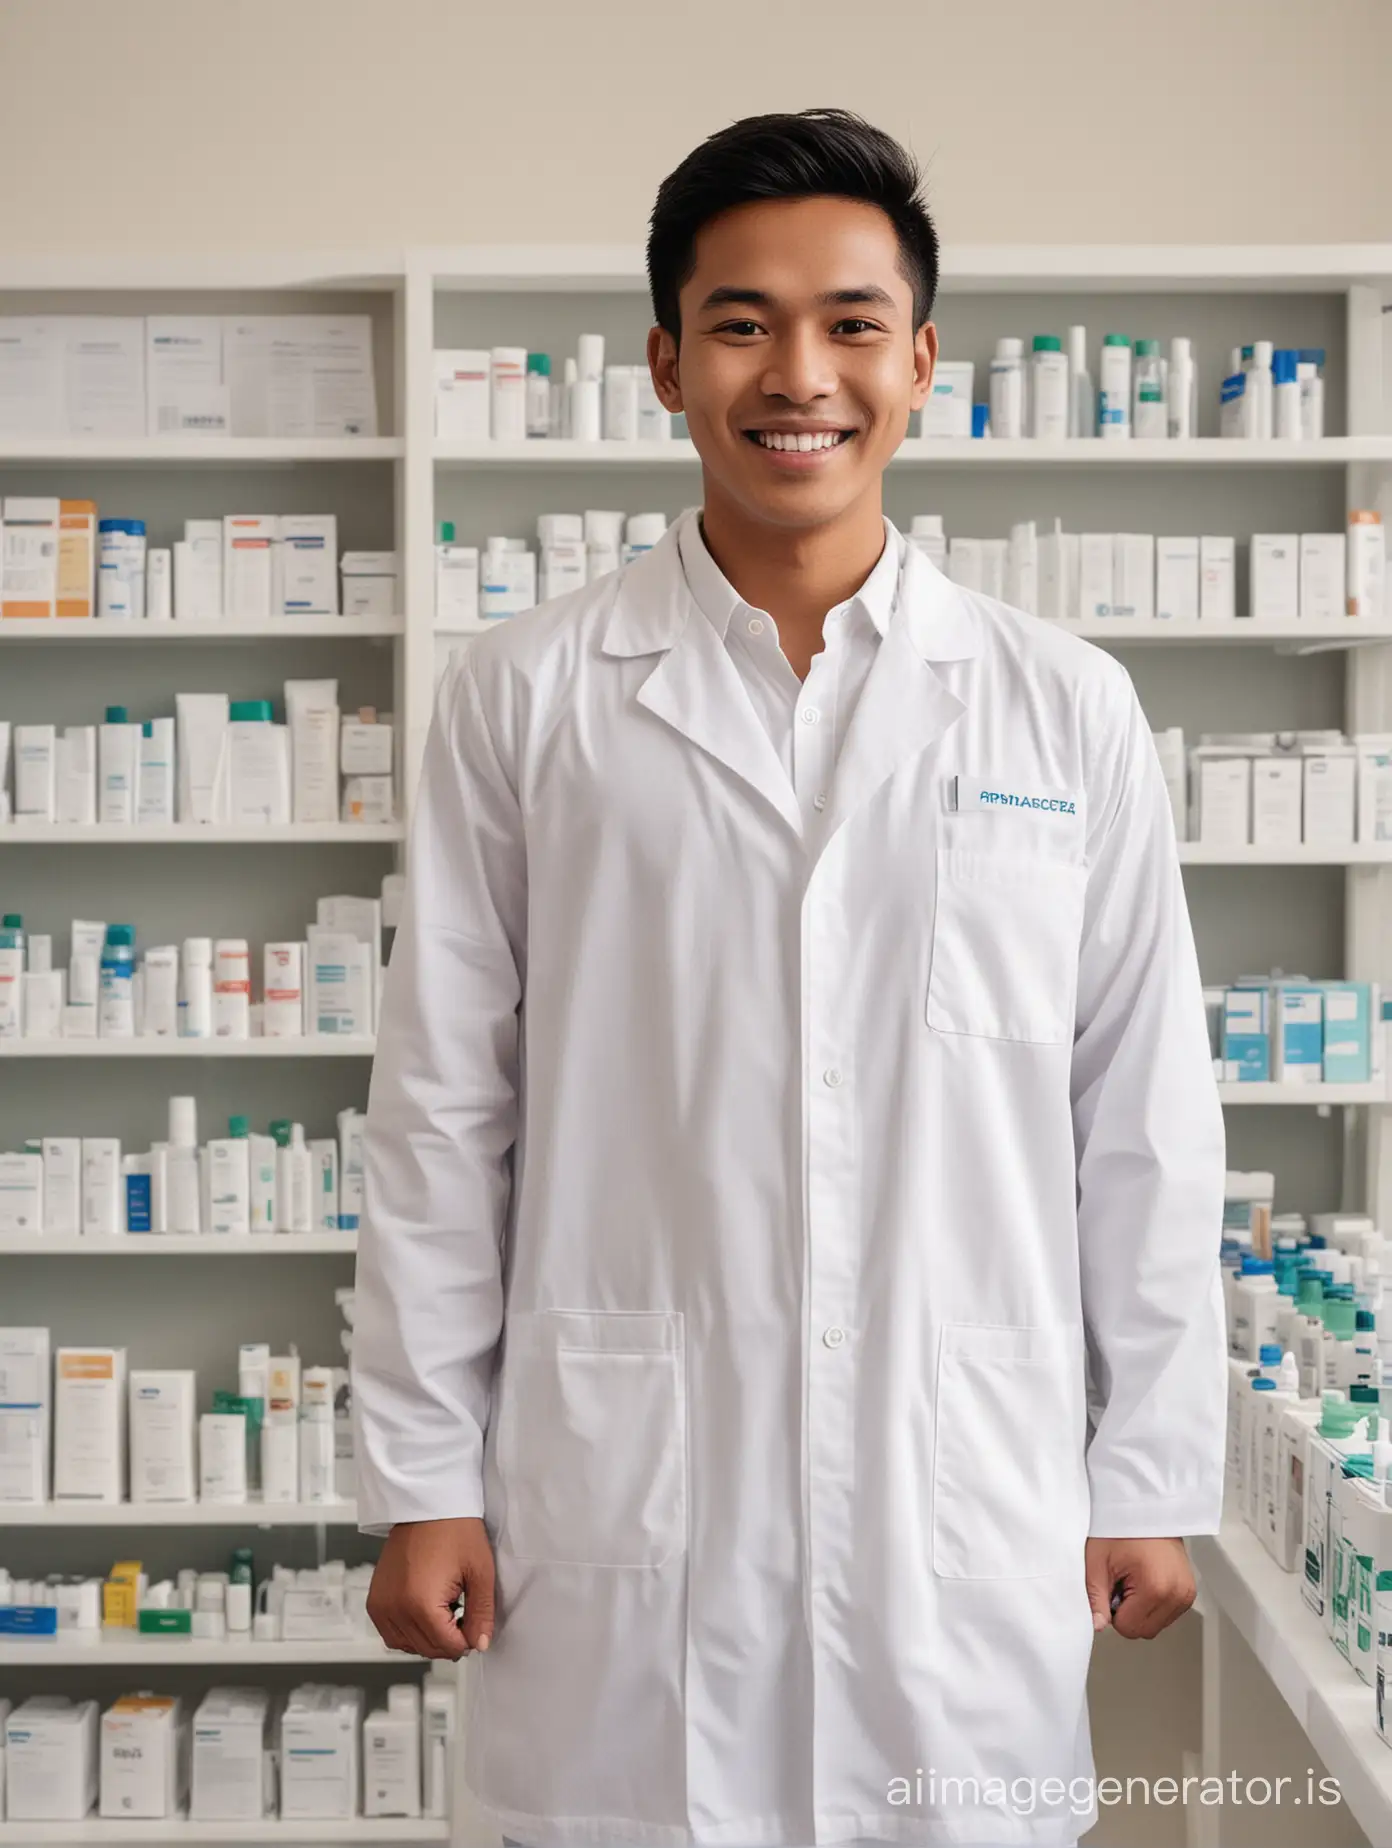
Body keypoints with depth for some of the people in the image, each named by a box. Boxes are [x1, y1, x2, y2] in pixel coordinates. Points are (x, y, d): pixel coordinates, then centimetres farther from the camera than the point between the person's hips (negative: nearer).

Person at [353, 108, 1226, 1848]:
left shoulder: (1067, 710, 2)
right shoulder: (524, 696, 0)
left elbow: (1144, 1130, 5)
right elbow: (441, 1112, 1)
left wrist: (1151, 1478, 6)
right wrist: (423, 1479, 1)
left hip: (965, 1519, 1)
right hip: (619, 1512, 0)